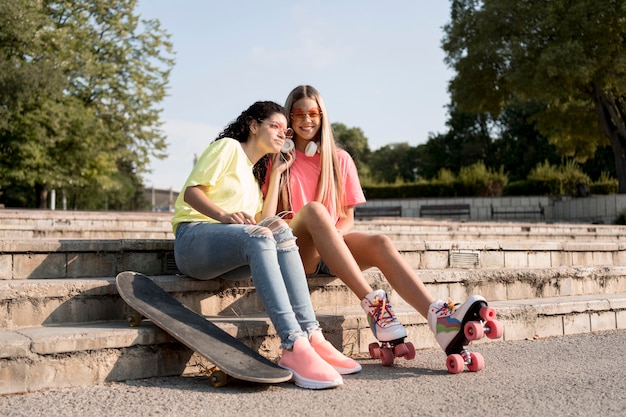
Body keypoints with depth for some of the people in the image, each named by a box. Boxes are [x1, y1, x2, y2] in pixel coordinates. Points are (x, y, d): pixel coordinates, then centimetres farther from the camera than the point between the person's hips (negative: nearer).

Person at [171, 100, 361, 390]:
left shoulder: (254, 172, 29)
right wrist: (225, 215, -24)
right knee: (258, 237, -35)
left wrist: (276, 173, 16)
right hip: (193, 237, -6)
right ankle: (294, 345, -48)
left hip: (224, 254, 6)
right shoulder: (228, 147, 8)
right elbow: (191, 192, -6)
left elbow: (264, 219, 11)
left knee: (280, 232, -24)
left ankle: (310, 336, -34)